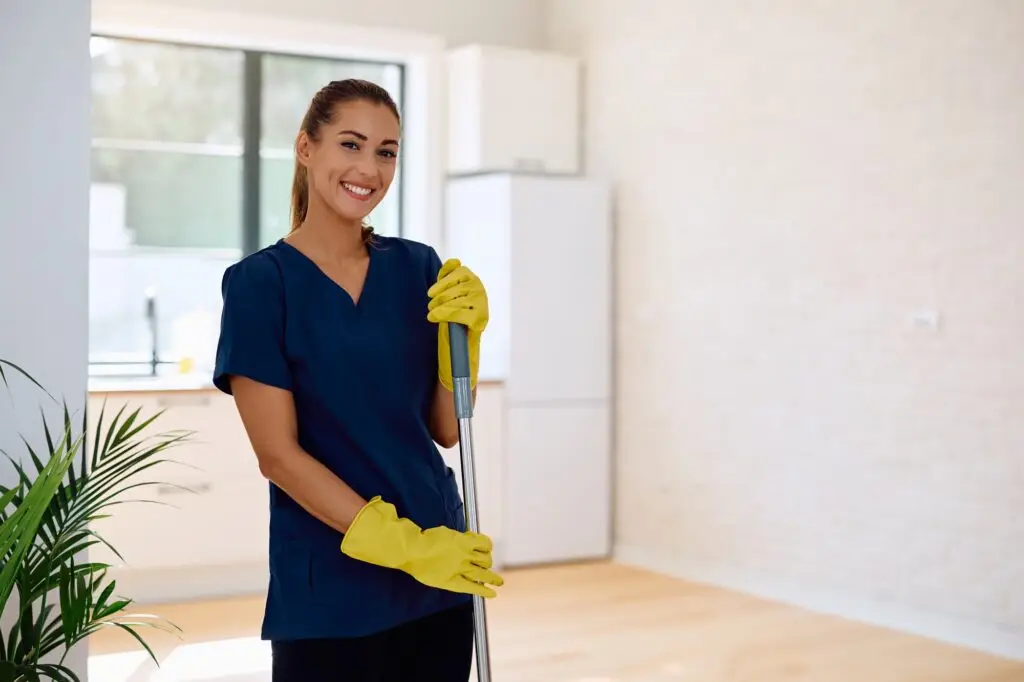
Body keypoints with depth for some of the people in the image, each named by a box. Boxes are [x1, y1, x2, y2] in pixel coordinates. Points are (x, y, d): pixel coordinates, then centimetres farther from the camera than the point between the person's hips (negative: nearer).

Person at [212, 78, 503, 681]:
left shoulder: (419, 268, 4)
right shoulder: (259, 282, -8)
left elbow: (446, 429, 4)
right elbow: (277, 453, -12)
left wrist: (463, 330, -11)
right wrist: (404, 546, -17)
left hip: (440, 578, 4)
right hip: (330, 589, -4)